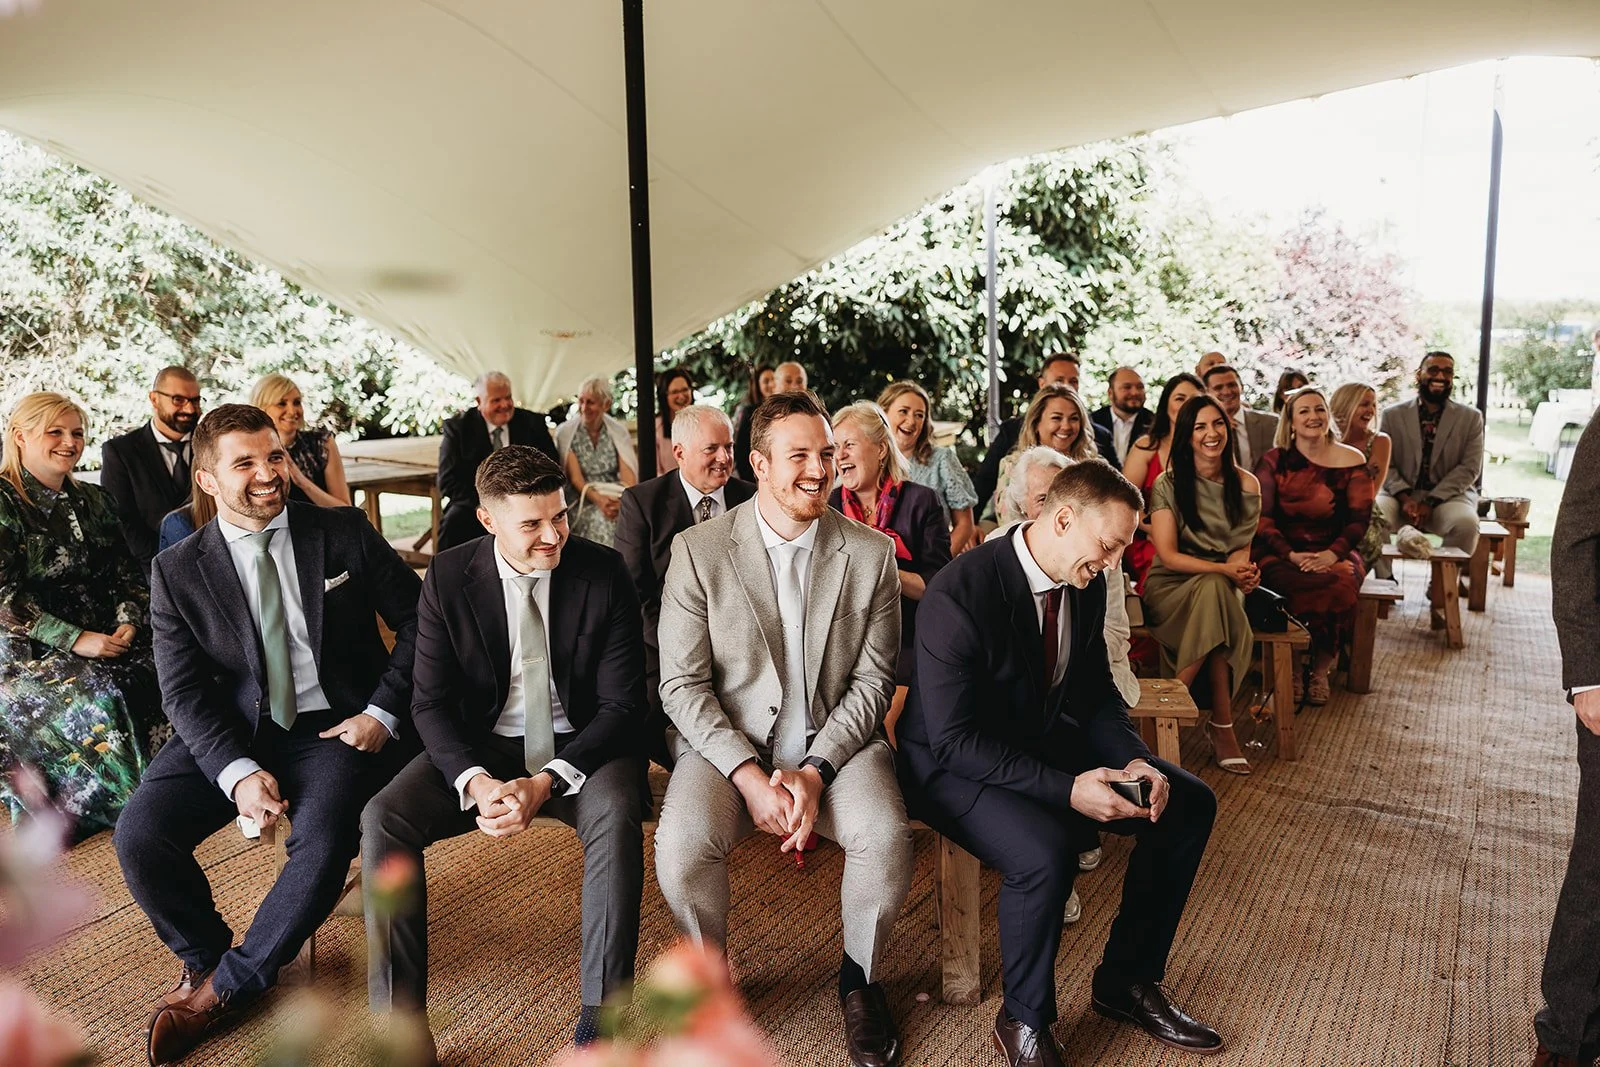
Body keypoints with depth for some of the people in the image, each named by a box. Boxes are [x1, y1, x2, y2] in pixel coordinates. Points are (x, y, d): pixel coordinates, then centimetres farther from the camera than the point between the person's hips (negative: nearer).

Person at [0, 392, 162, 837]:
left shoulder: (93, 500, 14)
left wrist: (129, 622, -8)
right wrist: (75, 639, -19)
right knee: (103, 696, -30)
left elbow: (126, 572, 12)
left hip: (105, 637, 5)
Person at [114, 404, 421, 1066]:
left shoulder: (344, 532, -1)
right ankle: (205, 956, 15)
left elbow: (415, 620, 1)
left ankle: (227, 986, 1)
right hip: (233, 731, 2)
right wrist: (238, 771, -19)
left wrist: (383, 713, -11)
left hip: (340, 726, -2)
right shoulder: (177, 571, 1)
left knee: (322, 842, -27)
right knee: (139, 837, -16)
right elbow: (184, 690, -4)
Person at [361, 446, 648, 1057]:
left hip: (581, 745, -2)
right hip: (479, 748, 2)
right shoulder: (448, 578, -5)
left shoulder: (604, 574, -10)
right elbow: (431, 703, -4)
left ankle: (601, 1015, -20)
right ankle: (400, 1025, -10)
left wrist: (545, 783, -23)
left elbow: (623, 704, -10)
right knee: (383, 819, -21)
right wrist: (476, 781, -23)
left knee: (616, 815, -33)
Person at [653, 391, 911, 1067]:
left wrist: (816, 771, -14)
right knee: (681, 845, -28)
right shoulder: (698, 550, -4)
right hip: (726, 745, -1)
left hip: (836, 743, 1)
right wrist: (749, 775, -17)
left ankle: (859, 978, 6)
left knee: (887, 836, -27)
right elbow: (682, 684, -5)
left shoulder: (871, 553, 1)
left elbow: (873, 680, 0)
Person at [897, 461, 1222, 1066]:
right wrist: (1066, 789, -32)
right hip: (953, 762, -8)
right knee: (1046, 852, -34)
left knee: (1188, 804, 1)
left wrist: (1134, 760, -11)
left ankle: (1126, 980, 17)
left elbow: (1096, 694, 8)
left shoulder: (1085, 586, -3)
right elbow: (952, 739, -27)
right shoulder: (959, 594, -28)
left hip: (1045, 740, 8)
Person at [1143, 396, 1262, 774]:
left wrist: (1243, 571, -19)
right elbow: (1167, 556, -11)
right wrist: (1224, 569, -23)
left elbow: (1241, 549, 5)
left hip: (1223, 588, 2)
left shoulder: (1246, 484, 3)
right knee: (1214, 589, -36)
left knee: (1216, 592, -35)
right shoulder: (1168, 483, -6)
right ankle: (1221, 725, -30)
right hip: (1171, 587, -2)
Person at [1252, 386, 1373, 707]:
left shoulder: (1351, 461, 8)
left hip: (1334, 554, 1)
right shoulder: (1273, 461, 6)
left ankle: (1320, 671, -12)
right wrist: (1291, 554, -15)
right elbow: (1261, 517, 0)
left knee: (1342, 584, -32)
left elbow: (1360, 519, 2)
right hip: (1281, 553, -1)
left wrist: (1332, 554, -15)